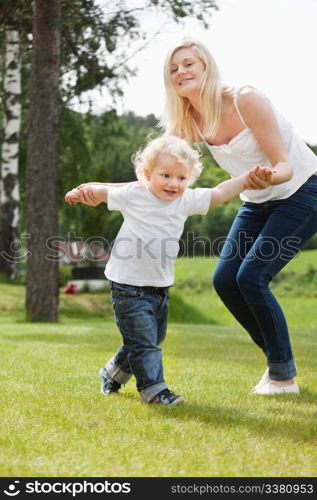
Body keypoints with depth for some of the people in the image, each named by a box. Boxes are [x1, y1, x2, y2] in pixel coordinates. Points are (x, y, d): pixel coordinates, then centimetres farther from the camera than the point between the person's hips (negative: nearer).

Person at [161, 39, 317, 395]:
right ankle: (277, 358, 15)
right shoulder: (189, 123, -5)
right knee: (224, 280, -4)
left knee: (251, 277, -18)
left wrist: (267, 176, -48)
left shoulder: (246, 100, -24)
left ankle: (284, 375, -3)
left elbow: (285, 166, -25)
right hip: (258, 203, 7)